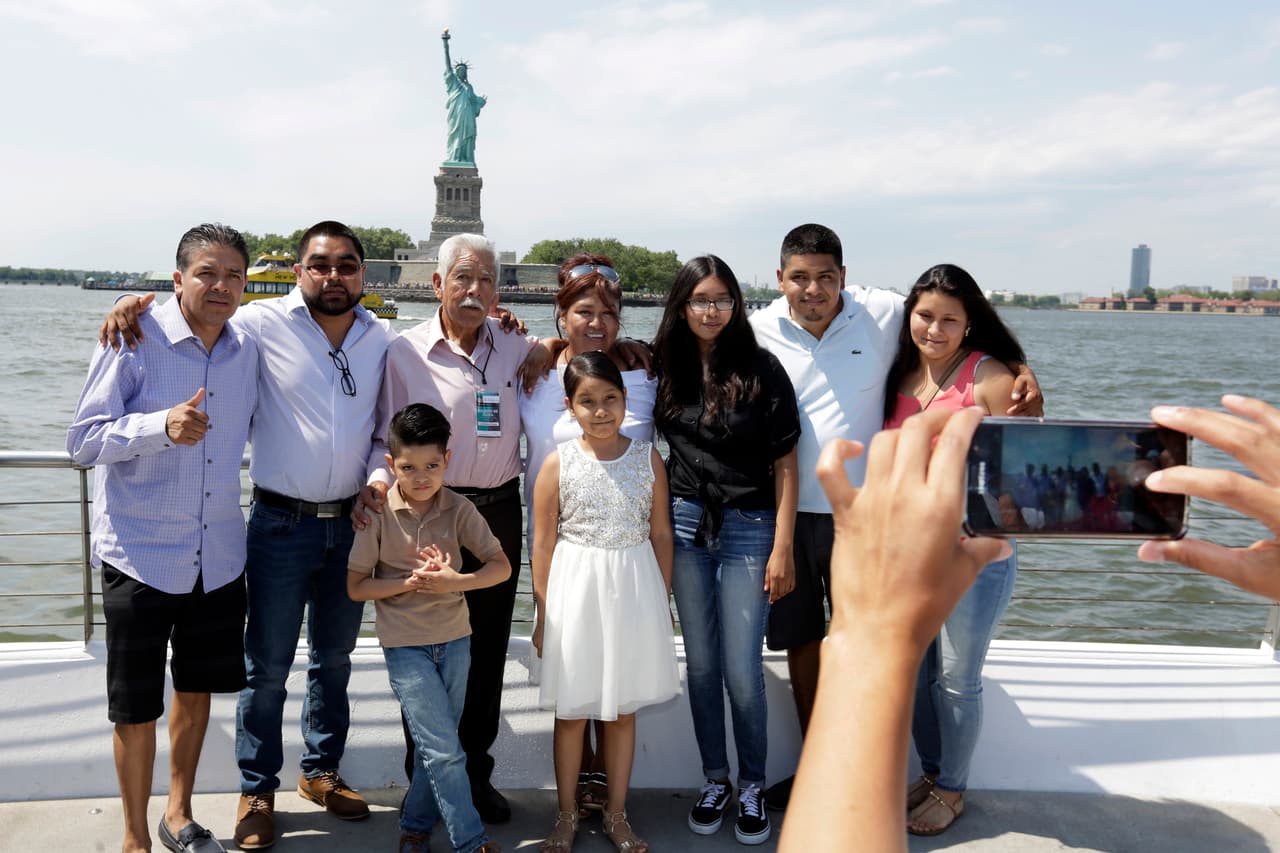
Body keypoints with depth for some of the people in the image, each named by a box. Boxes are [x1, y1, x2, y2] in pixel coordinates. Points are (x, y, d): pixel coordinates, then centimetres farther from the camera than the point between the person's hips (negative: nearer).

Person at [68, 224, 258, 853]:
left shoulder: (246, 352, 5)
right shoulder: (136, 340, -11)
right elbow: (83, 440, -14)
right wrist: (162, 426, -29)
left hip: (218, 557, 5)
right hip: (139, 556, -5)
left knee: (197, 688, 18)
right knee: (136, 706, 6)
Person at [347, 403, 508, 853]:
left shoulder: (459, 509, -4)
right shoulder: (379, 513, -10)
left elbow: (501, 566, -3)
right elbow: (356, 587, -6)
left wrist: (455, 581, -20)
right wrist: (410, 582, -19)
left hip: (454, 639, 3)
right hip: (405, 646, -3)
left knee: (438, 746, 14)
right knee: (445, 750, -6)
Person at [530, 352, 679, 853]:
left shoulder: (647, 458, -1)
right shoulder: (559, 465, -6)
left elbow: (660, 533, 4)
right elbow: (543, 544, -2)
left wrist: (662, 600, 5)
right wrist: (543, 615, -1)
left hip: (633, 590, 1)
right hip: (575, 589, -1)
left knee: (623, 709, 12)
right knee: (571, 710, 10)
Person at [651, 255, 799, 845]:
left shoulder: (761, 369, -5)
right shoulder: (665, 368, 5)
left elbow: (785, 463, -6)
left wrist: (782, 548, -9)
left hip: (748, 528, -3)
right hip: (685, 525, 3)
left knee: (741, 669, -1)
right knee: (700, 664, 11)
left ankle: (752, 788, 20)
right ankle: (714, 780, 27)